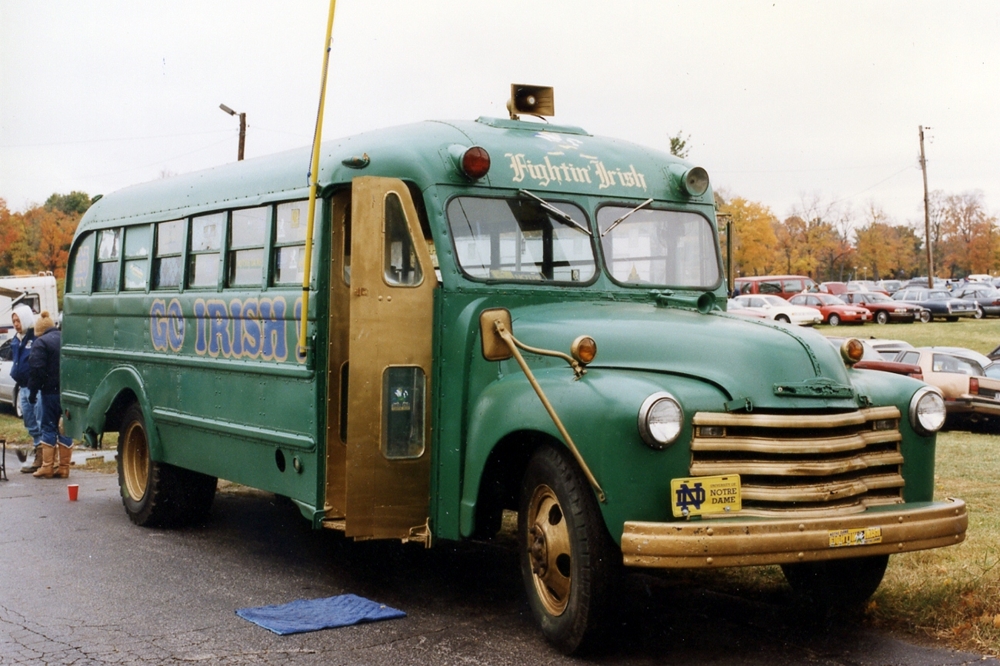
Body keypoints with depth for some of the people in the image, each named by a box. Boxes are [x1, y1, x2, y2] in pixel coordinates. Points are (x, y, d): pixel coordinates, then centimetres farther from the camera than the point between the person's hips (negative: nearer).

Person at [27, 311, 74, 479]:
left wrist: (33, 391, -7)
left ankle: (47, 467, 1)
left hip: (51, 391, -5)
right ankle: (63, 467, 8)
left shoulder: (41, 342, -8)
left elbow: (36, 369, -14)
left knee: (49, 427, 2)